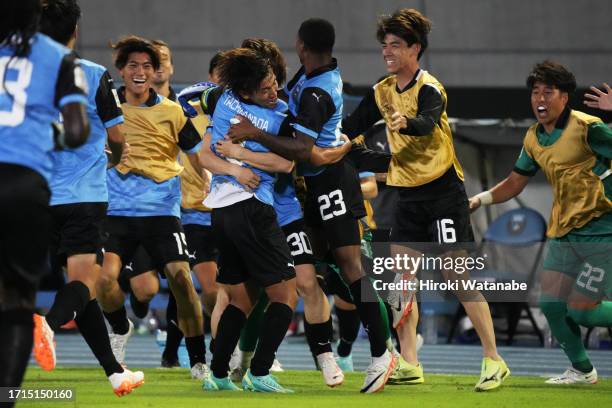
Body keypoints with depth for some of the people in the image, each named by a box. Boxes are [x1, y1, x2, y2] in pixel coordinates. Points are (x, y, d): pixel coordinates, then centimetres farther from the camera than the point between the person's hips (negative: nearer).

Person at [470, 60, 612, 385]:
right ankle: (582, 370, 20)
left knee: (581, 310, -10)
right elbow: (514, 184, 17)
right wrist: (478, 200, 6)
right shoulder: (534, 138, 8)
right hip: (562, 234, 7)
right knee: (551, 303, 1)